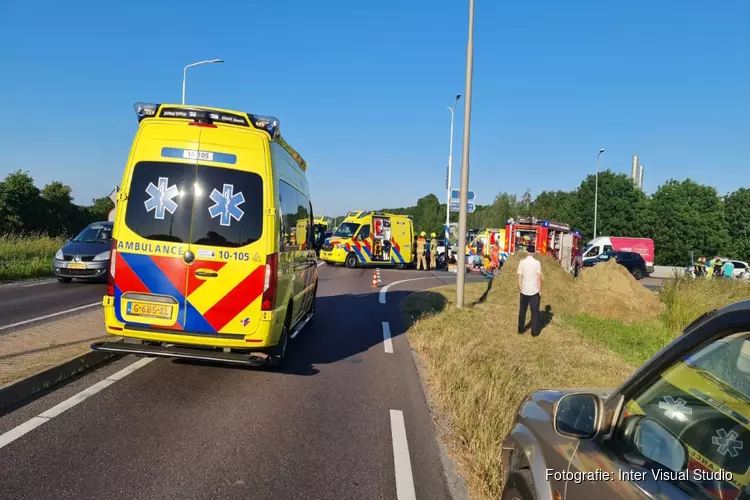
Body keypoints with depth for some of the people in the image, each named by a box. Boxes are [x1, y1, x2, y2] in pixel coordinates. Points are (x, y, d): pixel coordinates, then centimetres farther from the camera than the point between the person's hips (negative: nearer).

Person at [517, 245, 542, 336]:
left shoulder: (522, 262, -4)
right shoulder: (537, 263, -10)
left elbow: (519, 278, -3)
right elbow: (539, 278, -10)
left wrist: (520, 289, 7)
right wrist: (540, 291, -2)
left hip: (524, 290, 2)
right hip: (534, 290, -2)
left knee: (522, 310, 15)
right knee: (535, 311, 7)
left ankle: (521, 329, 21)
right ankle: (534, 331, 9)